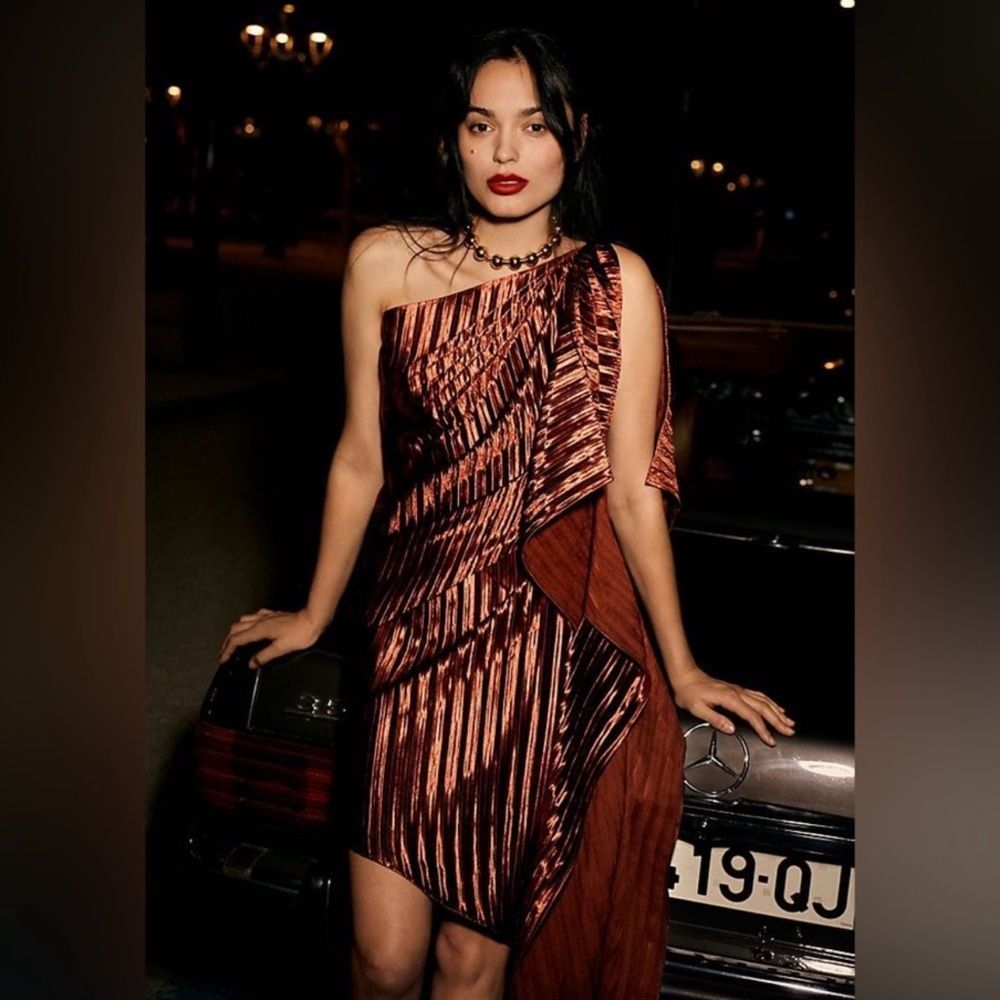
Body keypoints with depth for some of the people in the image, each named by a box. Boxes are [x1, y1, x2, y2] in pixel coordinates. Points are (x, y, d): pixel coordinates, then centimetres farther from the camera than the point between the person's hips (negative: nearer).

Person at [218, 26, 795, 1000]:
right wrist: (314, 615, 17)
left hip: (557, 649, -1)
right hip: (421, 628, 2)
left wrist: (682, 671, 2)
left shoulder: (614, 283, -2)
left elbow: (633, 491, -1)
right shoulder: (384, 263, 3)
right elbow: (361, 460, 10)